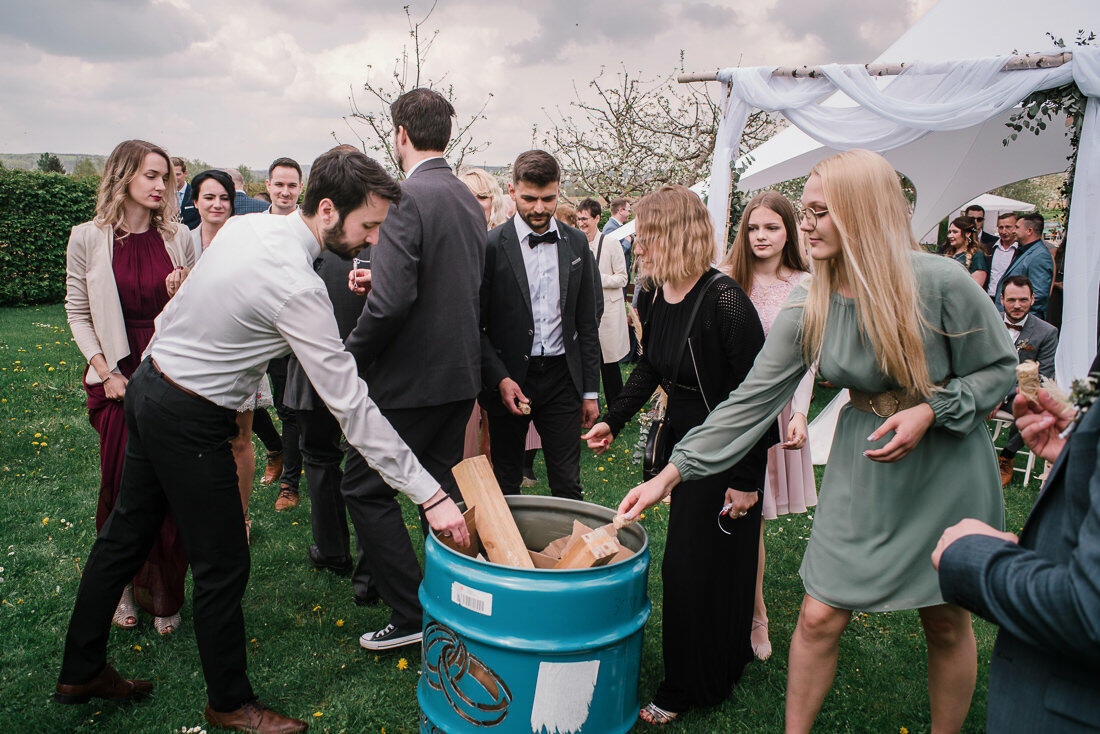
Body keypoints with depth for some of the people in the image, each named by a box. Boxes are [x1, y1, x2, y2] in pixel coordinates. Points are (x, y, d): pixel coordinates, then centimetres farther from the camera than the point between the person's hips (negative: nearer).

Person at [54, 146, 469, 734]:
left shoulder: (247, 225, -1)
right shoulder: (298, 287, -28)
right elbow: (351, 406, -30)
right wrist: (430, 496, -28)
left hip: (149, 382, 10)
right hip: (189, 421, -10)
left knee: (124, 536, 22)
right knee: (222, 565, 6)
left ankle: (81, 672, 42)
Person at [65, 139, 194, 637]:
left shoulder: (177, 237, 3)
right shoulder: (88, 239, -1)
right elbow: (78, 313, 4)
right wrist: (105, 371, -6)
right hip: (119, 379, 0)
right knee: (122, 484, 6)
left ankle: (164, 594, 16)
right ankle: (123, 583, 25)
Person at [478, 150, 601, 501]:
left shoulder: (576, 243, 5)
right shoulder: (491, 246, -7)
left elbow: (586, 323, 8)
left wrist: (590, 390, 7)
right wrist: (500, 379, -16)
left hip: (562, 377, 2)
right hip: (509, 378, -2)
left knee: (567, 483, 8)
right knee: (506, 483, 12)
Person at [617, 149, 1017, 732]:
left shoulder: (940, 283, -20)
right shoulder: (809, 307, -10)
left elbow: (1001, 369, -6)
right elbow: (752, 400, -10)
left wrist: (929, 411, -23)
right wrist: (672, 471, -12)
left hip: (945, 463, -2)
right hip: (861, 464, 3)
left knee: (947, 622, 13)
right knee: (819, 617, 4)